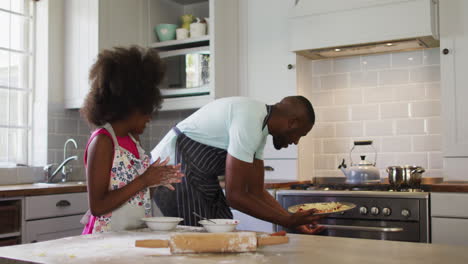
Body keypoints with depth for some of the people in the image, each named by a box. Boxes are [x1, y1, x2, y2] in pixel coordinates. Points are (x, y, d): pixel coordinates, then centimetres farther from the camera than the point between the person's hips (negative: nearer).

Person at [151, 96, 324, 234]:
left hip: (200, 177, 10)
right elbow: (235, 196, -26)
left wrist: (295, 221, 2)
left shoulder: (262, 126, 6)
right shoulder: (250, 121, -26)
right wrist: (288, 221, -18)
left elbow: (256, 192, 9)